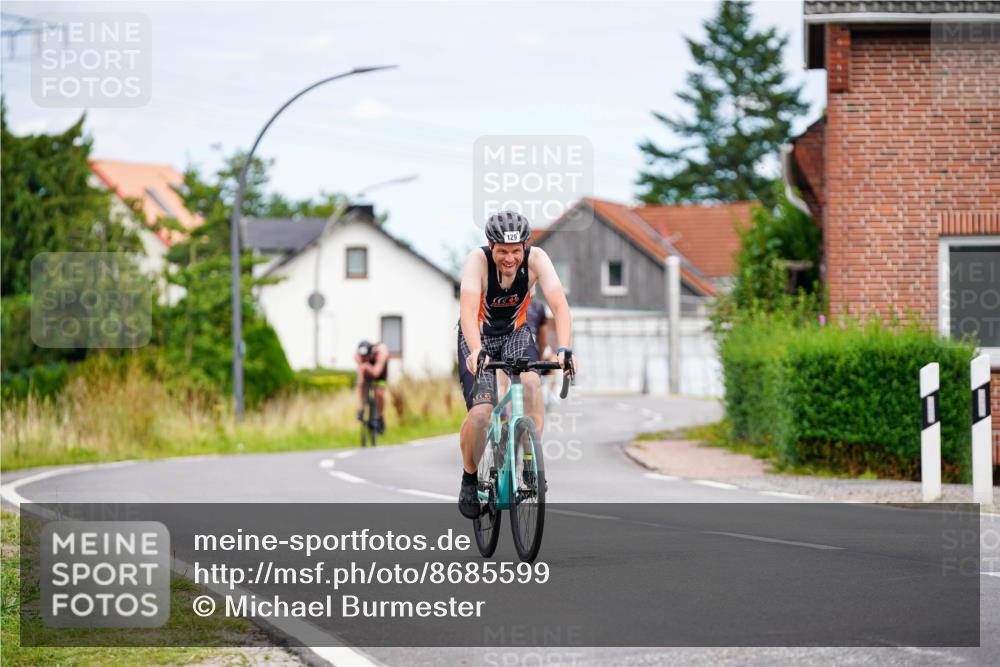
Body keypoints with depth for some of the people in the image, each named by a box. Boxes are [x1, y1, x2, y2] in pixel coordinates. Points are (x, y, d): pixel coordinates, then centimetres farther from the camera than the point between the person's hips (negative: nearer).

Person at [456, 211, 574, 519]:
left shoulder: (536, 259, -24)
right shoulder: (478, 260, -29)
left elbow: (559, 305, -33)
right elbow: (468, 310, -42)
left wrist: (563, 350, -49)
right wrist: (476, 352, -58)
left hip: (516, 332, 2)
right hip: (479, 335, -2)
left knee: (531, 384, -30)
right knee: (481, 412, -20)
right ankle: (470, 478, 5)